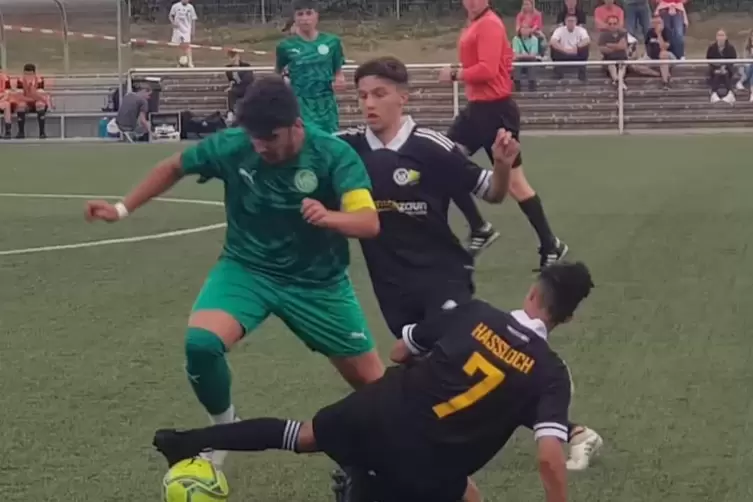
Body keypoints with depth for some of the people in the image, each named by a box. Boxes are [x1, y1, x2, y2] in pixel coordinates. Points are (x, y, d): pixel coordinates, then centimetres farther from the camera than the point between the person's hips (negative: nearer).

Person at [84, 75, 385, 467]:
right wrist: (123, 209, 4)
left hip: (317, 281, 0)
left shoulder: (333, 155, -23)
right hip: (247, 268, 0)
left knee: (373, 384, 2)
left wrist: (329, 217, -55)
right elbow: (174, 167, 3)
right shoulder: (231, 146, -17)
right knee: (200, 343, -28)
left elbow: (369, 222, -34)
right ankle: (224, 428, 1)